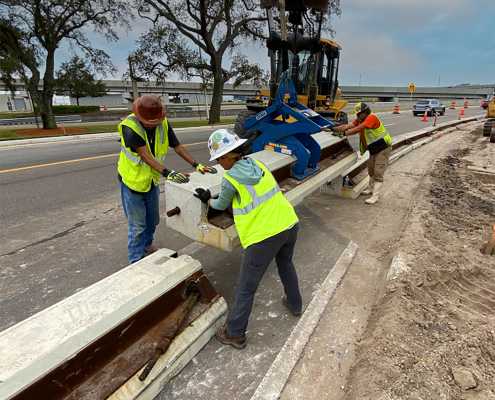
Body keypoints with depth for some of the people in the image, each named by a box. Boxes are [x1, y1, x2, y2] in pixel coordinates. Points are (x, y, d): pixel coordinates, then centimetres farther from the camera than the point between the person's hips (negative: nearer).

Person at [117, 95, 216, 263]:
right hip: (132, 181, -5)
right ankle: (136, 260, 22)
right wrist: (166, 172, -45)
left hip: (152, 180, 5)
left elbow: (177, 146, -8)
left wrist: (196, 165, -17)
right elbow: (145, 155, -34)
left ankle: (147, 246, 46)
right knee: (137, 225, 3)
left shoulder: (163, 123, -11)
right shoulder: (129, 127, -27)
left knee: (152, 220, 21)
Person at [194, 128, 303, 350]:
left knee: (246, 288, 9)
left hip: (264, 235, -7)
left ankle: (235, 334, 26)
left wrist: (207, 200, 27)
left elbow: (221, 205, 8)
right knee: (286, 265, 34)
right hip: (289, 224, 7)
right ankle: (295, 304, 55)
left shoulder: (230, 179, -11)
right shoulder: (257, 164, 6)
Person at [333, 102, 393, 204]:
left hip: (383, 148, -9)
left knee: (378, 172, -10)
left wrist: (344, 133, -34)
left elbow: (359, 128, -32)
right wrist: (334, 129, -23)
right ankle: (371, 189, 39)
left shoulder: (372, 117, -21)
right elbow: (348, 126, -10)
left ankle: (375, 196, -9)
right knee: (371, 170, 20)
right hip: (374, 149, 9)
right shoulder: (360, 120, 3)